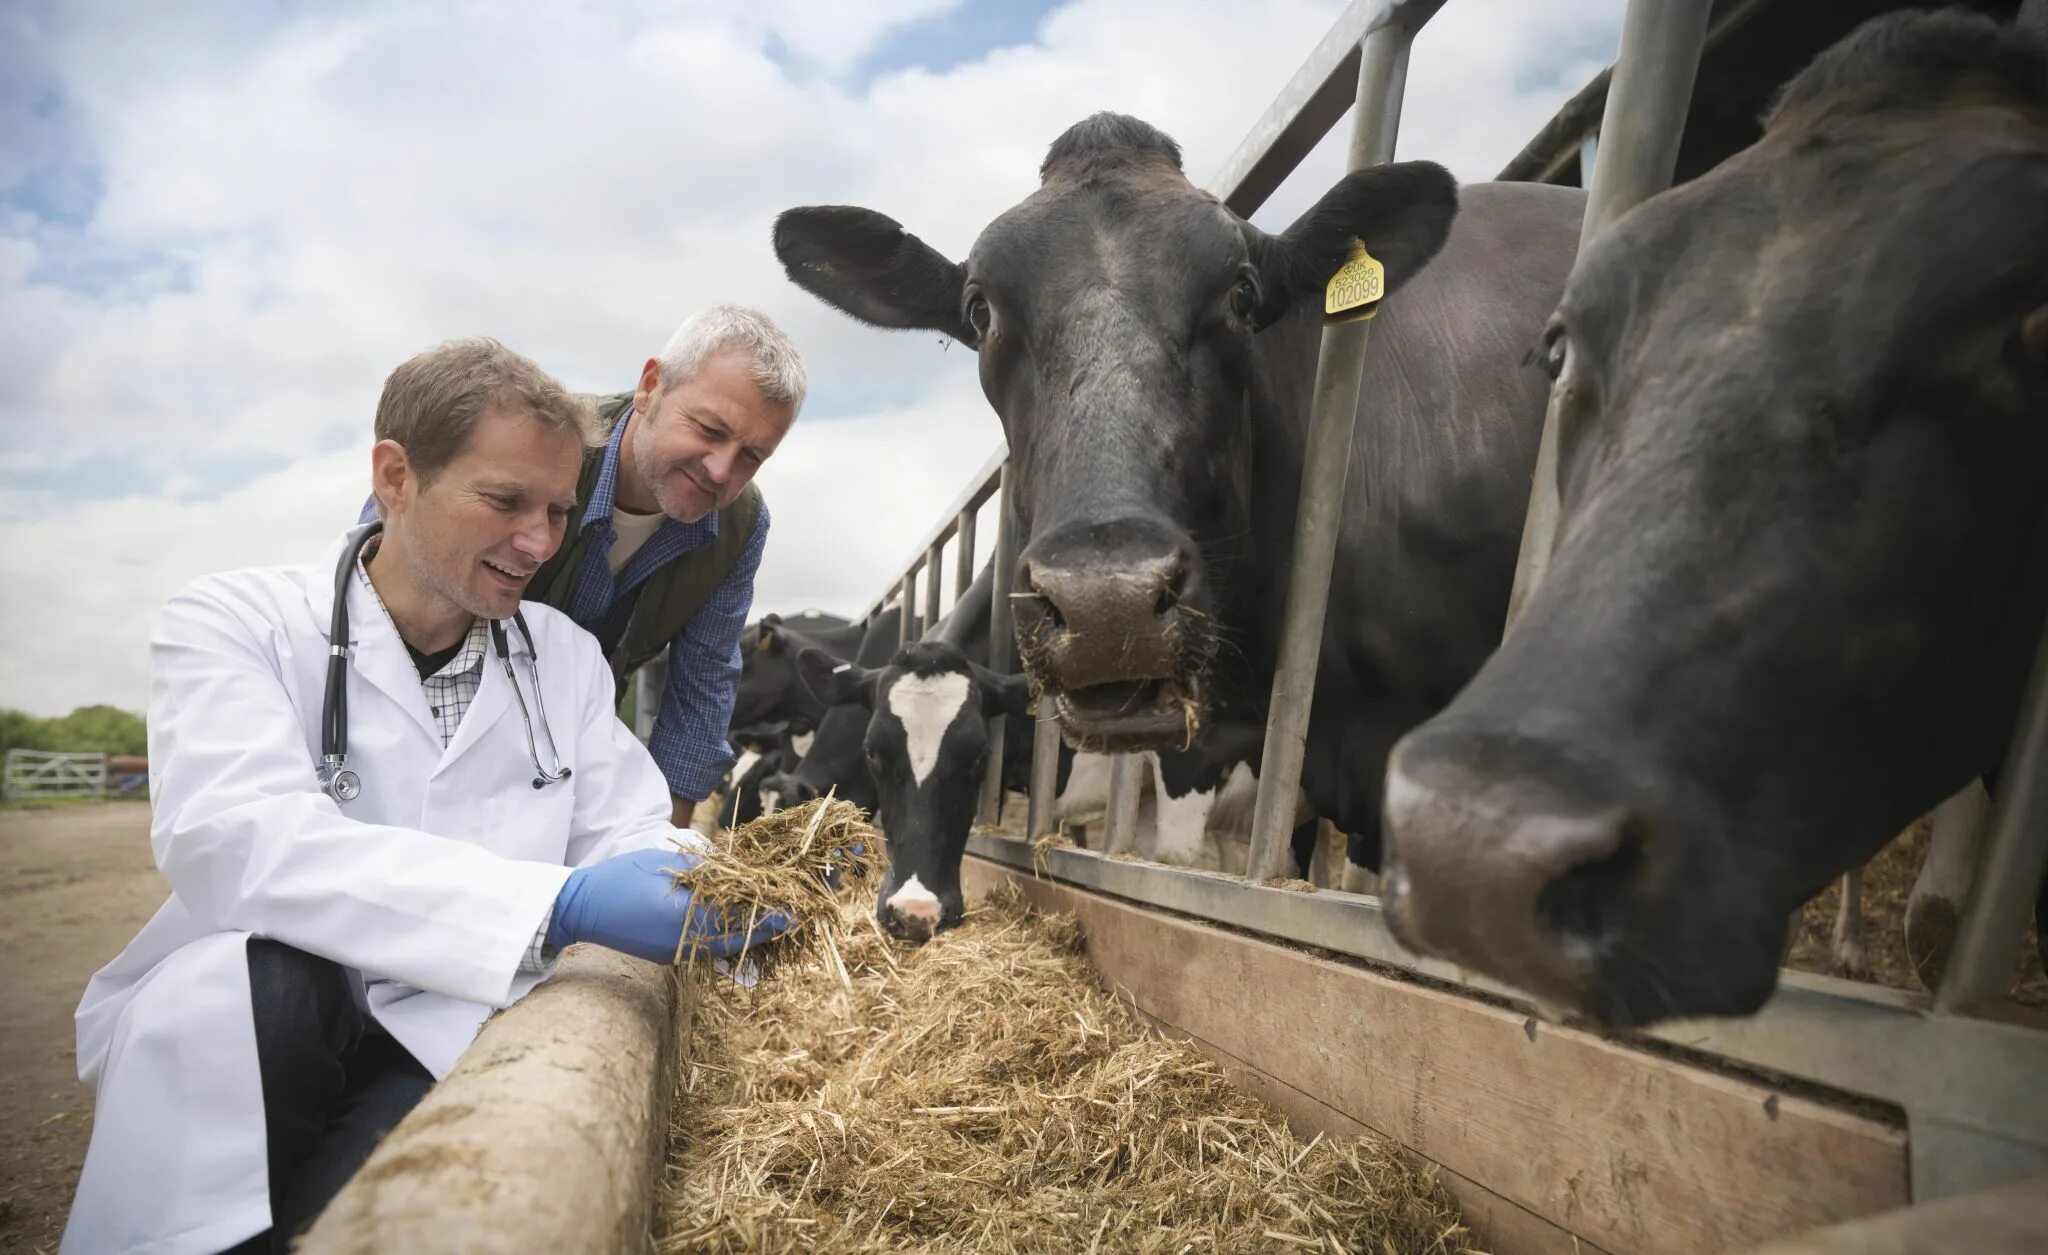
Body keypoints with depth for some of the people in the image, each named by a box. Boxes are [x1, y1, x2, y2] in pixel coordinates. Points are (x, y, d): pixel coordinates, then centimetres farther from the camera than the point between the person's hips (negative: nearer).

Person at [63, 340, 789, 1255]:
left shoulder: (567, 655, 6)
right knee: (274, 977, -31)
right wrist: (557, 904, -36)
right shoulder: (232, 623, -6)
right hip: (232, 1028, 0)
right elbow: (230, 840, -24)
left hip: (443, 1043, 1)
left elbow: (625, 833, 2)